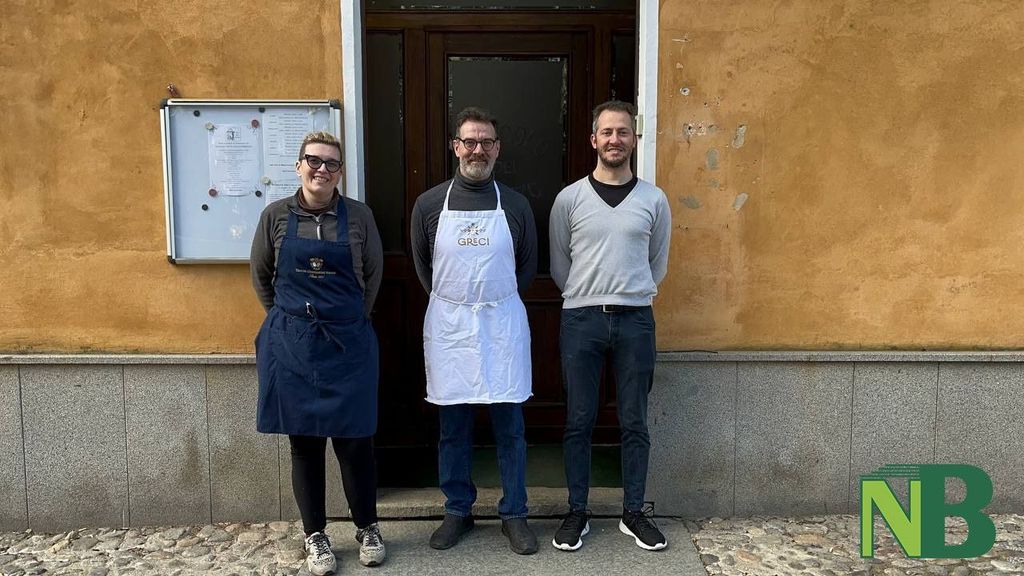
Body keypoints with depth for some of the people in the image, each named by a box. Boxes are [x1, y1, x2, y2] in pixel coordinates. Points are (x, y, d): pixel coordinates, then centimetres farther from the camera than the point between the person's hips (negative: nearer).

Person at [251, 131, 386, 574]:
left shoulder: (359, 216, -1)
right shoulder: (276, 216, 0)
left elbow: (373, 274, 11)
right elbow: (261, 276, 12)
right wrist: (289, 318, 13)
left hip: (347, 342, 0)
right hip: (291, 344, 1)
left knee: (354, 441, 3)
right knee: (304, 442, 8)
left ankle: (367, 528, 25)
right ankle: (315, 536, 25)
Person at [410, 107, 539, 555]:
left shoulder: (515, 205, 1)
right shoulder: (429, 204, 0)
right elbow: (422, 266, 11)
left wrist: (496, 302, 11)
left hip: (502, 324, 0)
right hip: (448, 325, 1)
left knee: (509, 426, 6)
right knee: (453, 427, 10)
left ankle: (513, 514, 20)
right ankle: (457, 511, 26)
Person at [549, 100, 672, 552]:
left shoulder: (654, 199, 4)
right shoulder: (569, 198, 1)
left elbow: (658, 265, 13)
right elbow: (559, 266, 8)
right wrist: (588, 298, 11)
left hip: (635, 320, 1)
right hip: (581, 319, -1)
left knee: (634, 422, 8)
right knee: (578, 422, 6)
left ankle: (633, 513, 22)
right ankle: (577, 513, 19)